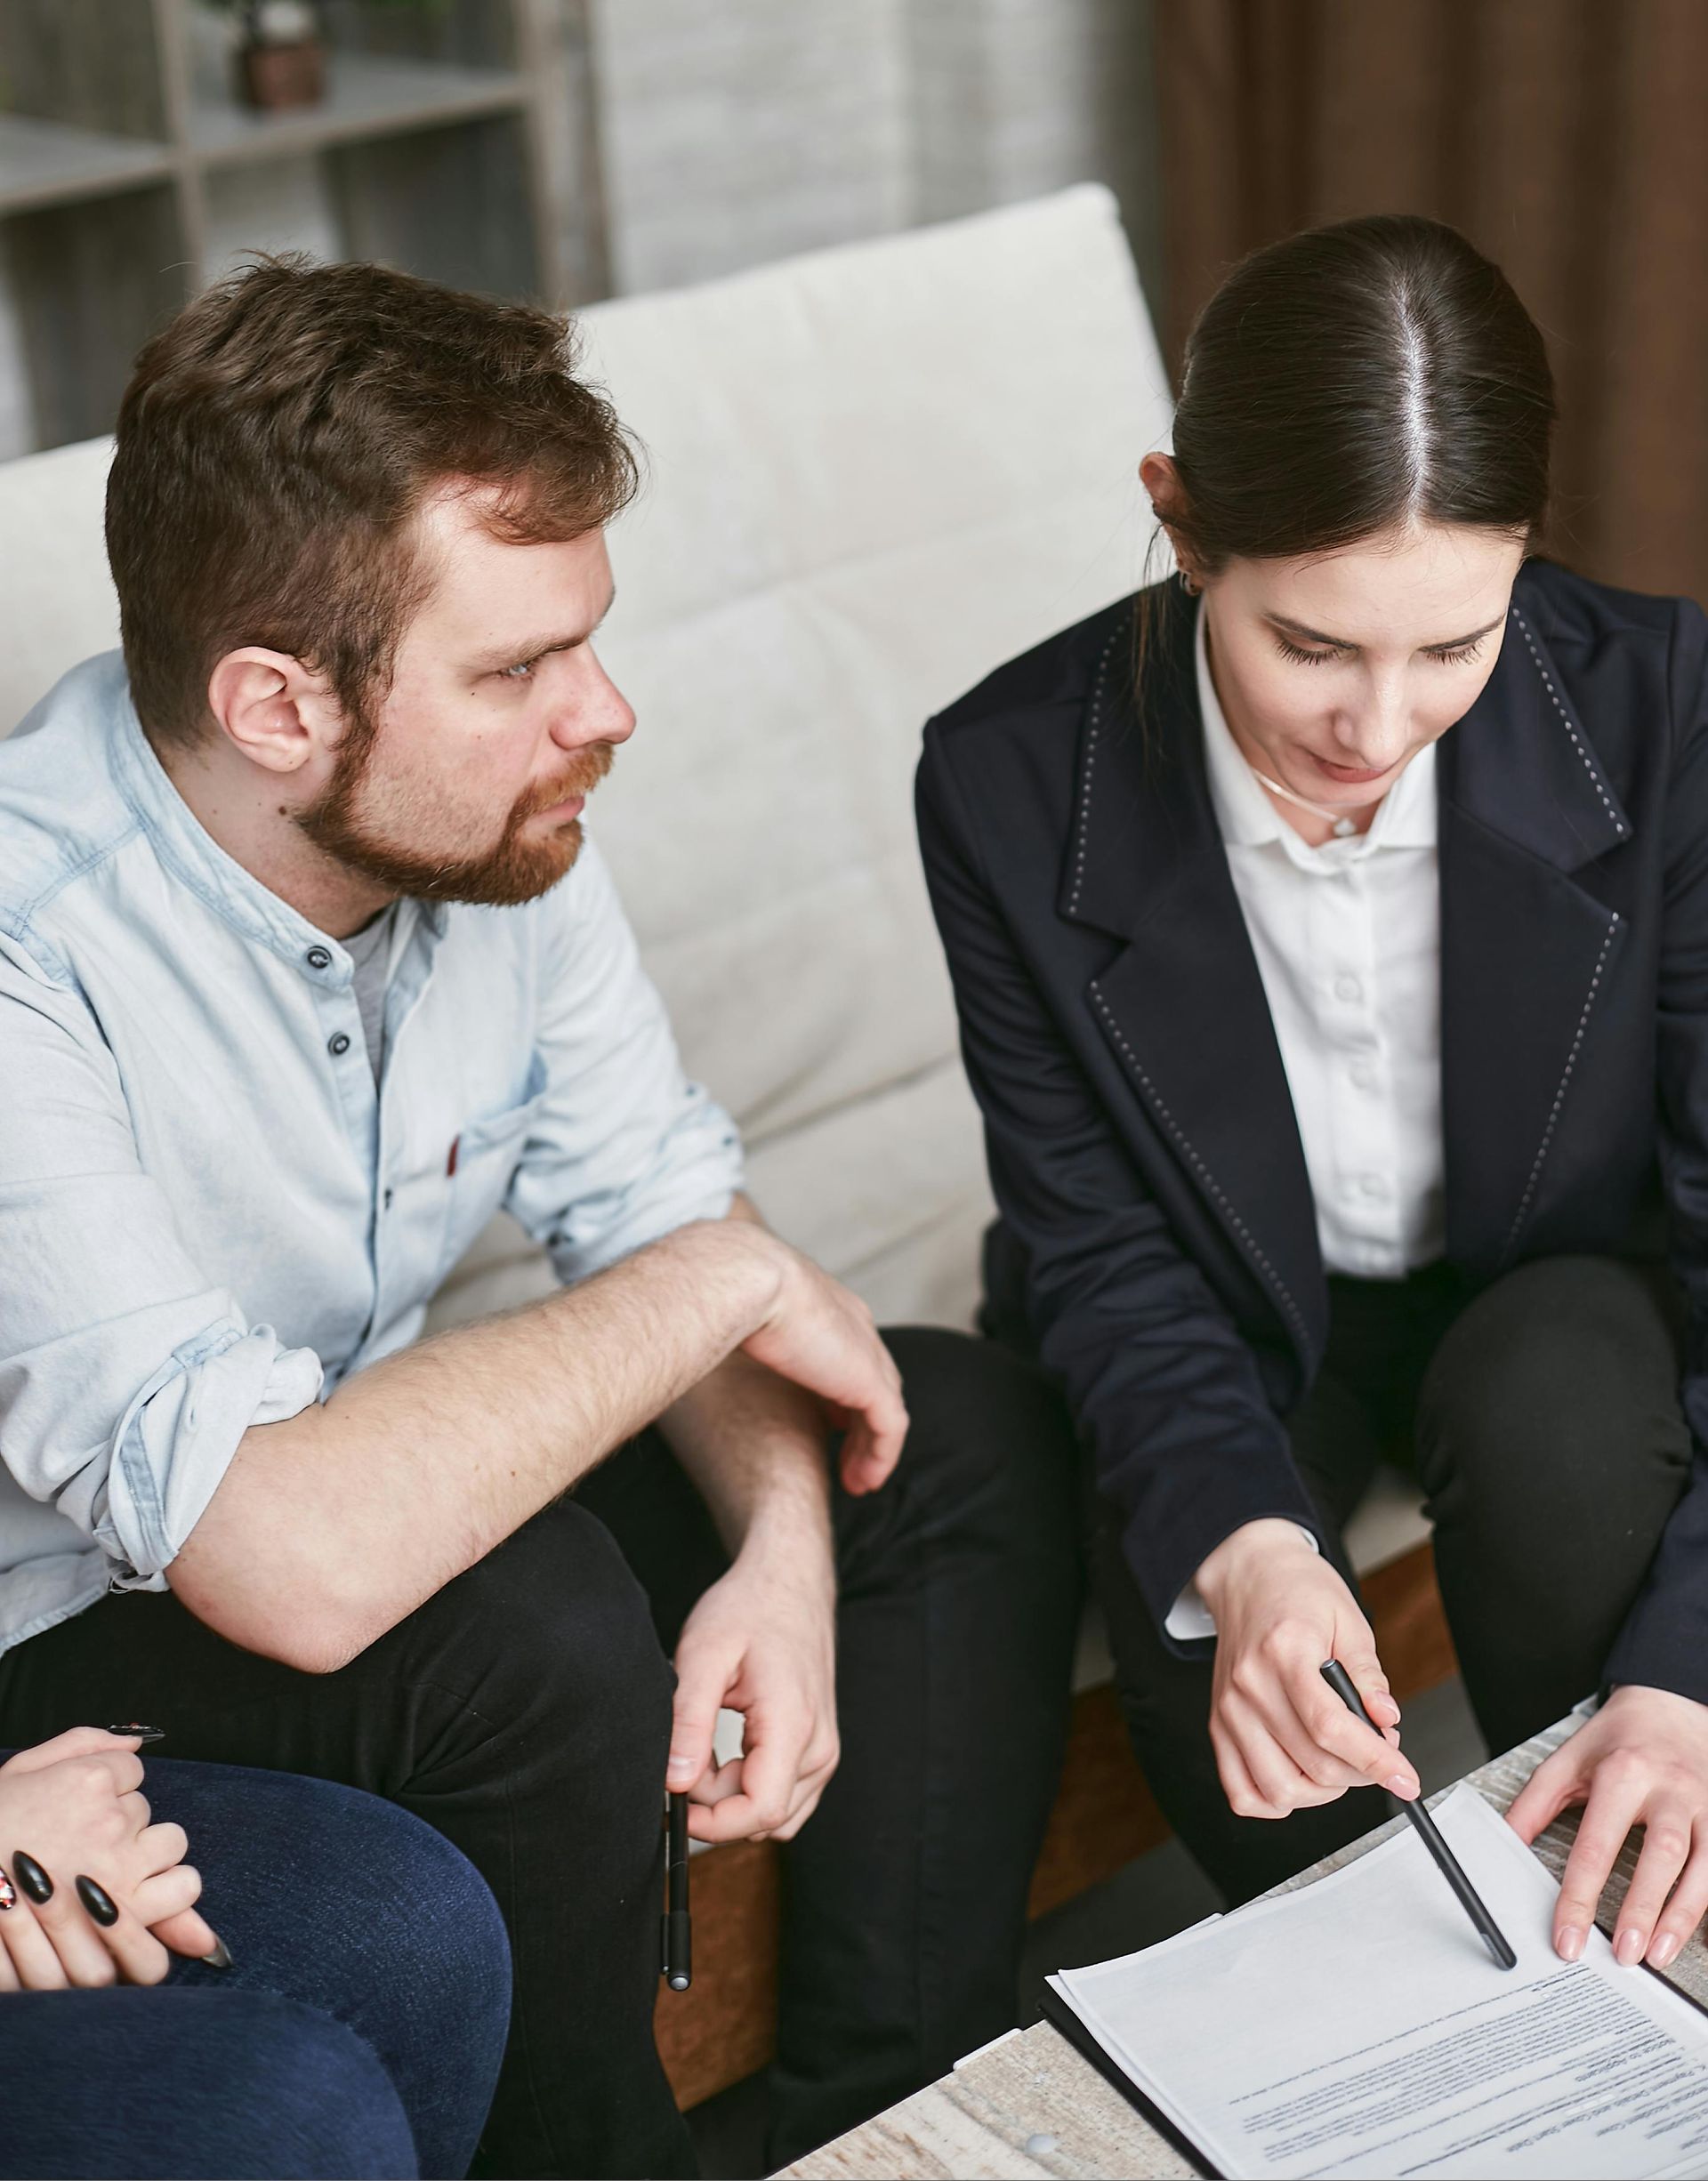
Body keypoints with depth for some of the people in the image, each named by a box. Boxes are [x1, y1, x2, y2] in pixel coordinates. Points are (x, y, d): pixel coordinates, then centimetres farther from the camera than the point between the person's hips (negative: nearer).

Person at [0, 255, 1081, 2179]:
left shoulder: (495, 829, -11)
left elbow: (657, 1209, 1)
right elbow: (294, 1563, -42)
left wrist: (782, 1555, -18)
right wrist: (724, 1279, -29)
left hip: (364, 1487, 8)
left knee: (970, 1430, -2)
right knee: (526, 1630, -34)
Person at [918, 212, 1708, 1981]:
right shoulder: (1011, 785, -23)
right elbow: (1102, 1250, -14)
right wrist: (1244, 1540, -35)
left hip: (1551, 1299, 0)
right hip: (1237, 1319, 0)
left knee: (1558, 1414, -34)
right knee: (1210, 1660, -28)